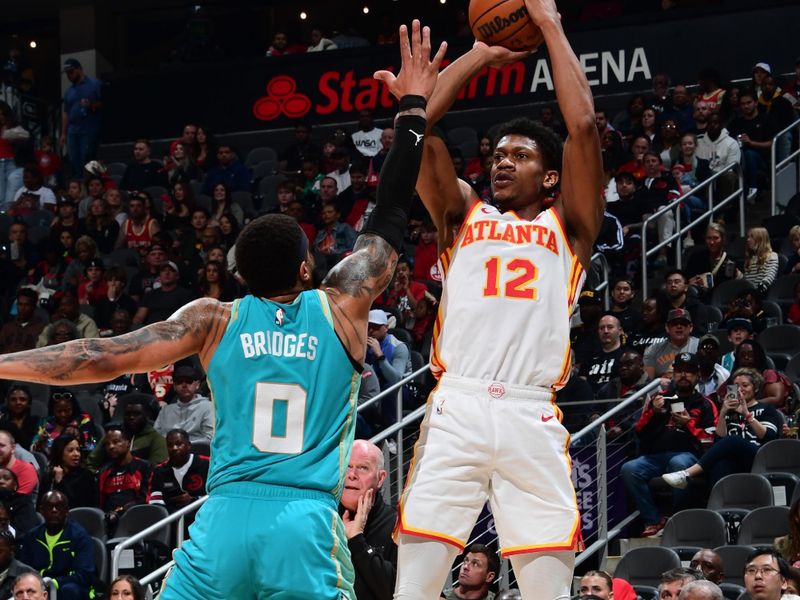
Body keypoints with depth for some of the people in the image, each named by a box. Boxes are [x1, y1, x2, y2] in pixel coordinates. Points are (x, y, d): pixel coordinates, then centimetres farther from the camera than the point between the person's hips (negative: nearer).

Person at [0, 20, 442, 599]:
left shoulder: (214, 321, 7)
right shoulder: (342, 308, 6)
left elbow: (101, 359, 4)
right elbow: (389, 223, 16)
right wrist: (413, 108, 23)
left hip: (227, 519, 1)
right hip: (308, 523, -1)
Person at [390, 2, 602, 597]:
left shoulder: (567, 225, 16)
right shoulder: (463, 214, 21)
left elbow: (584, 126, 3)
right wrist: (481, 55, 17)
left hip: (531, 418, -1)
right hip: (456, 411, 1)